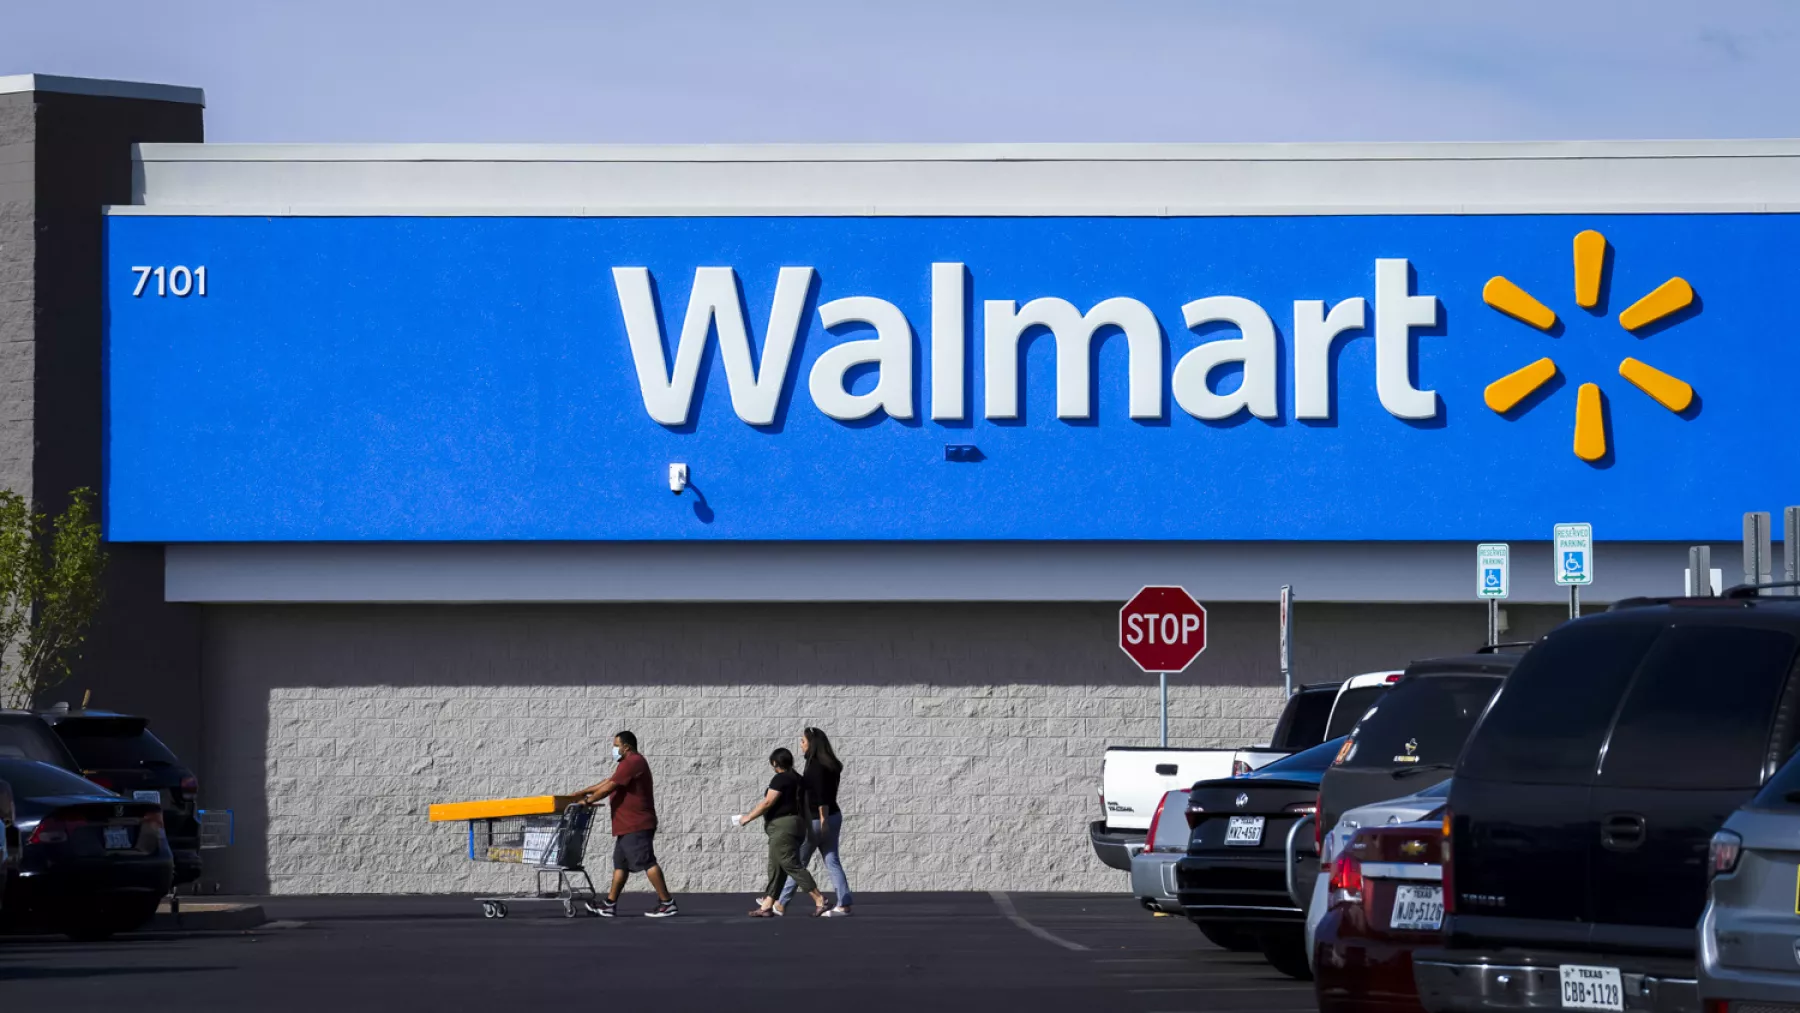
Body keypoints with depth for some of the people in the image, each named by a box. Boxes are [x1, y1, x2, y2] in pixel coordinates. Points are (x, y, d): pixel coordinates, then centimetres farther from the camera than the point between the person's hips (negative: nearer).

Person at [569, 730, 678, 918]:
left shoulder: (632, 763, -14)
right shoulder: (630, 762, 21)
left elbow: (609, 787, -15)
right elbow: (609, 782, 28)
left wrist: (588, 800, -4)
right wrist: (584, 792, 25)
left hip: (636, 826, -11)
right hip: (628, 827, 11)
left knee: (647, 862, -11)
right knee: (620, 865, 11)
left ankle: (667, 903, -11)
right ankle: (609, 905, 14)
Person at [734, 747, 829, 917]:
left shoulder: (780, 779, -13)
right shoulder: (798, 779, 15)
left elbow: (767, 803, -17)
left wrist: (748, 817, -8)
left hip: (782, 826, -10)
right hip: (796, 823, 10)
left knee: (792, 865, -10)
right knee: (775, 868, 10)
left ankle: (819, 899, -13)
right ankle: (767, 906, 10)